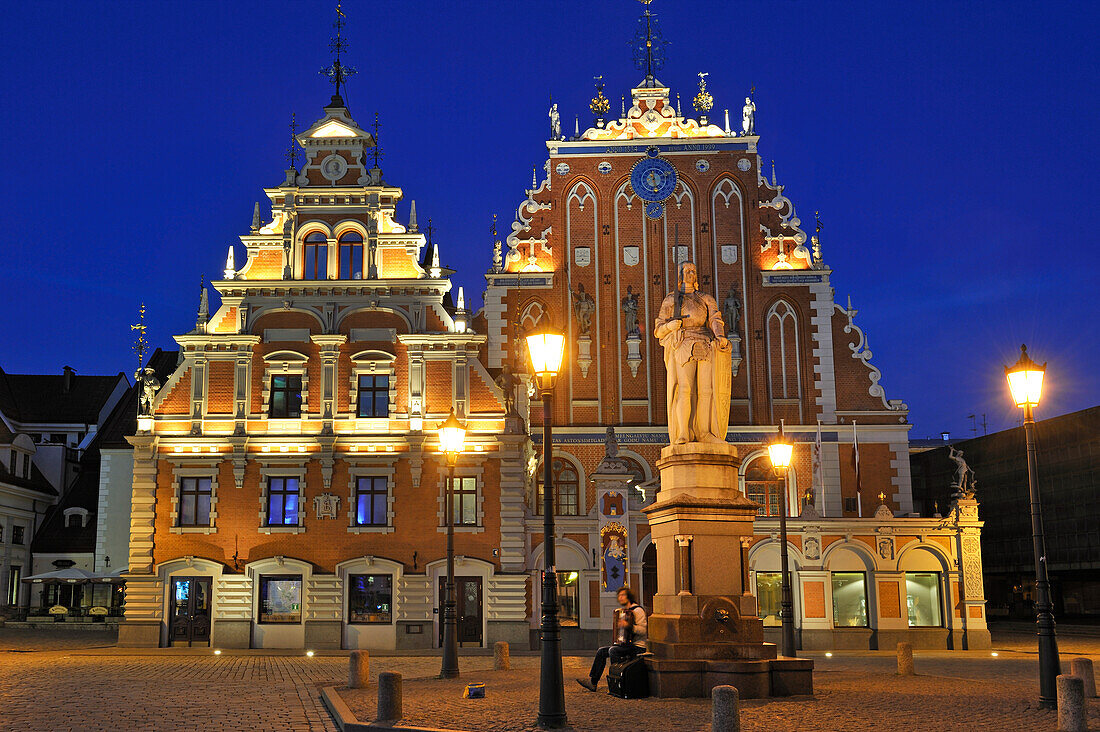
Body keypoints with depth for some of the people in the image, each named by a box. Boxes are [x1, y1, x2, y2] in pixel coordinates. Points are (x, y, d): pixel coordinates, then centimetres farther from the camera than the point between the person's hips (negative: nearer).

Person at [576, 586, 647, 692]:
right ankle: (592, 682, 1)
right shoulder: (623, 612, 19)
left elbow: (643, 630, -21)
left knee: (613, 650, -28)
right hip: (627, 644, 9)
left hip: (637, 647, -9)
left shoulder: (637, 610, -10)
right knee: (601, 651, 0)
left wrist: (629, 626, -29)